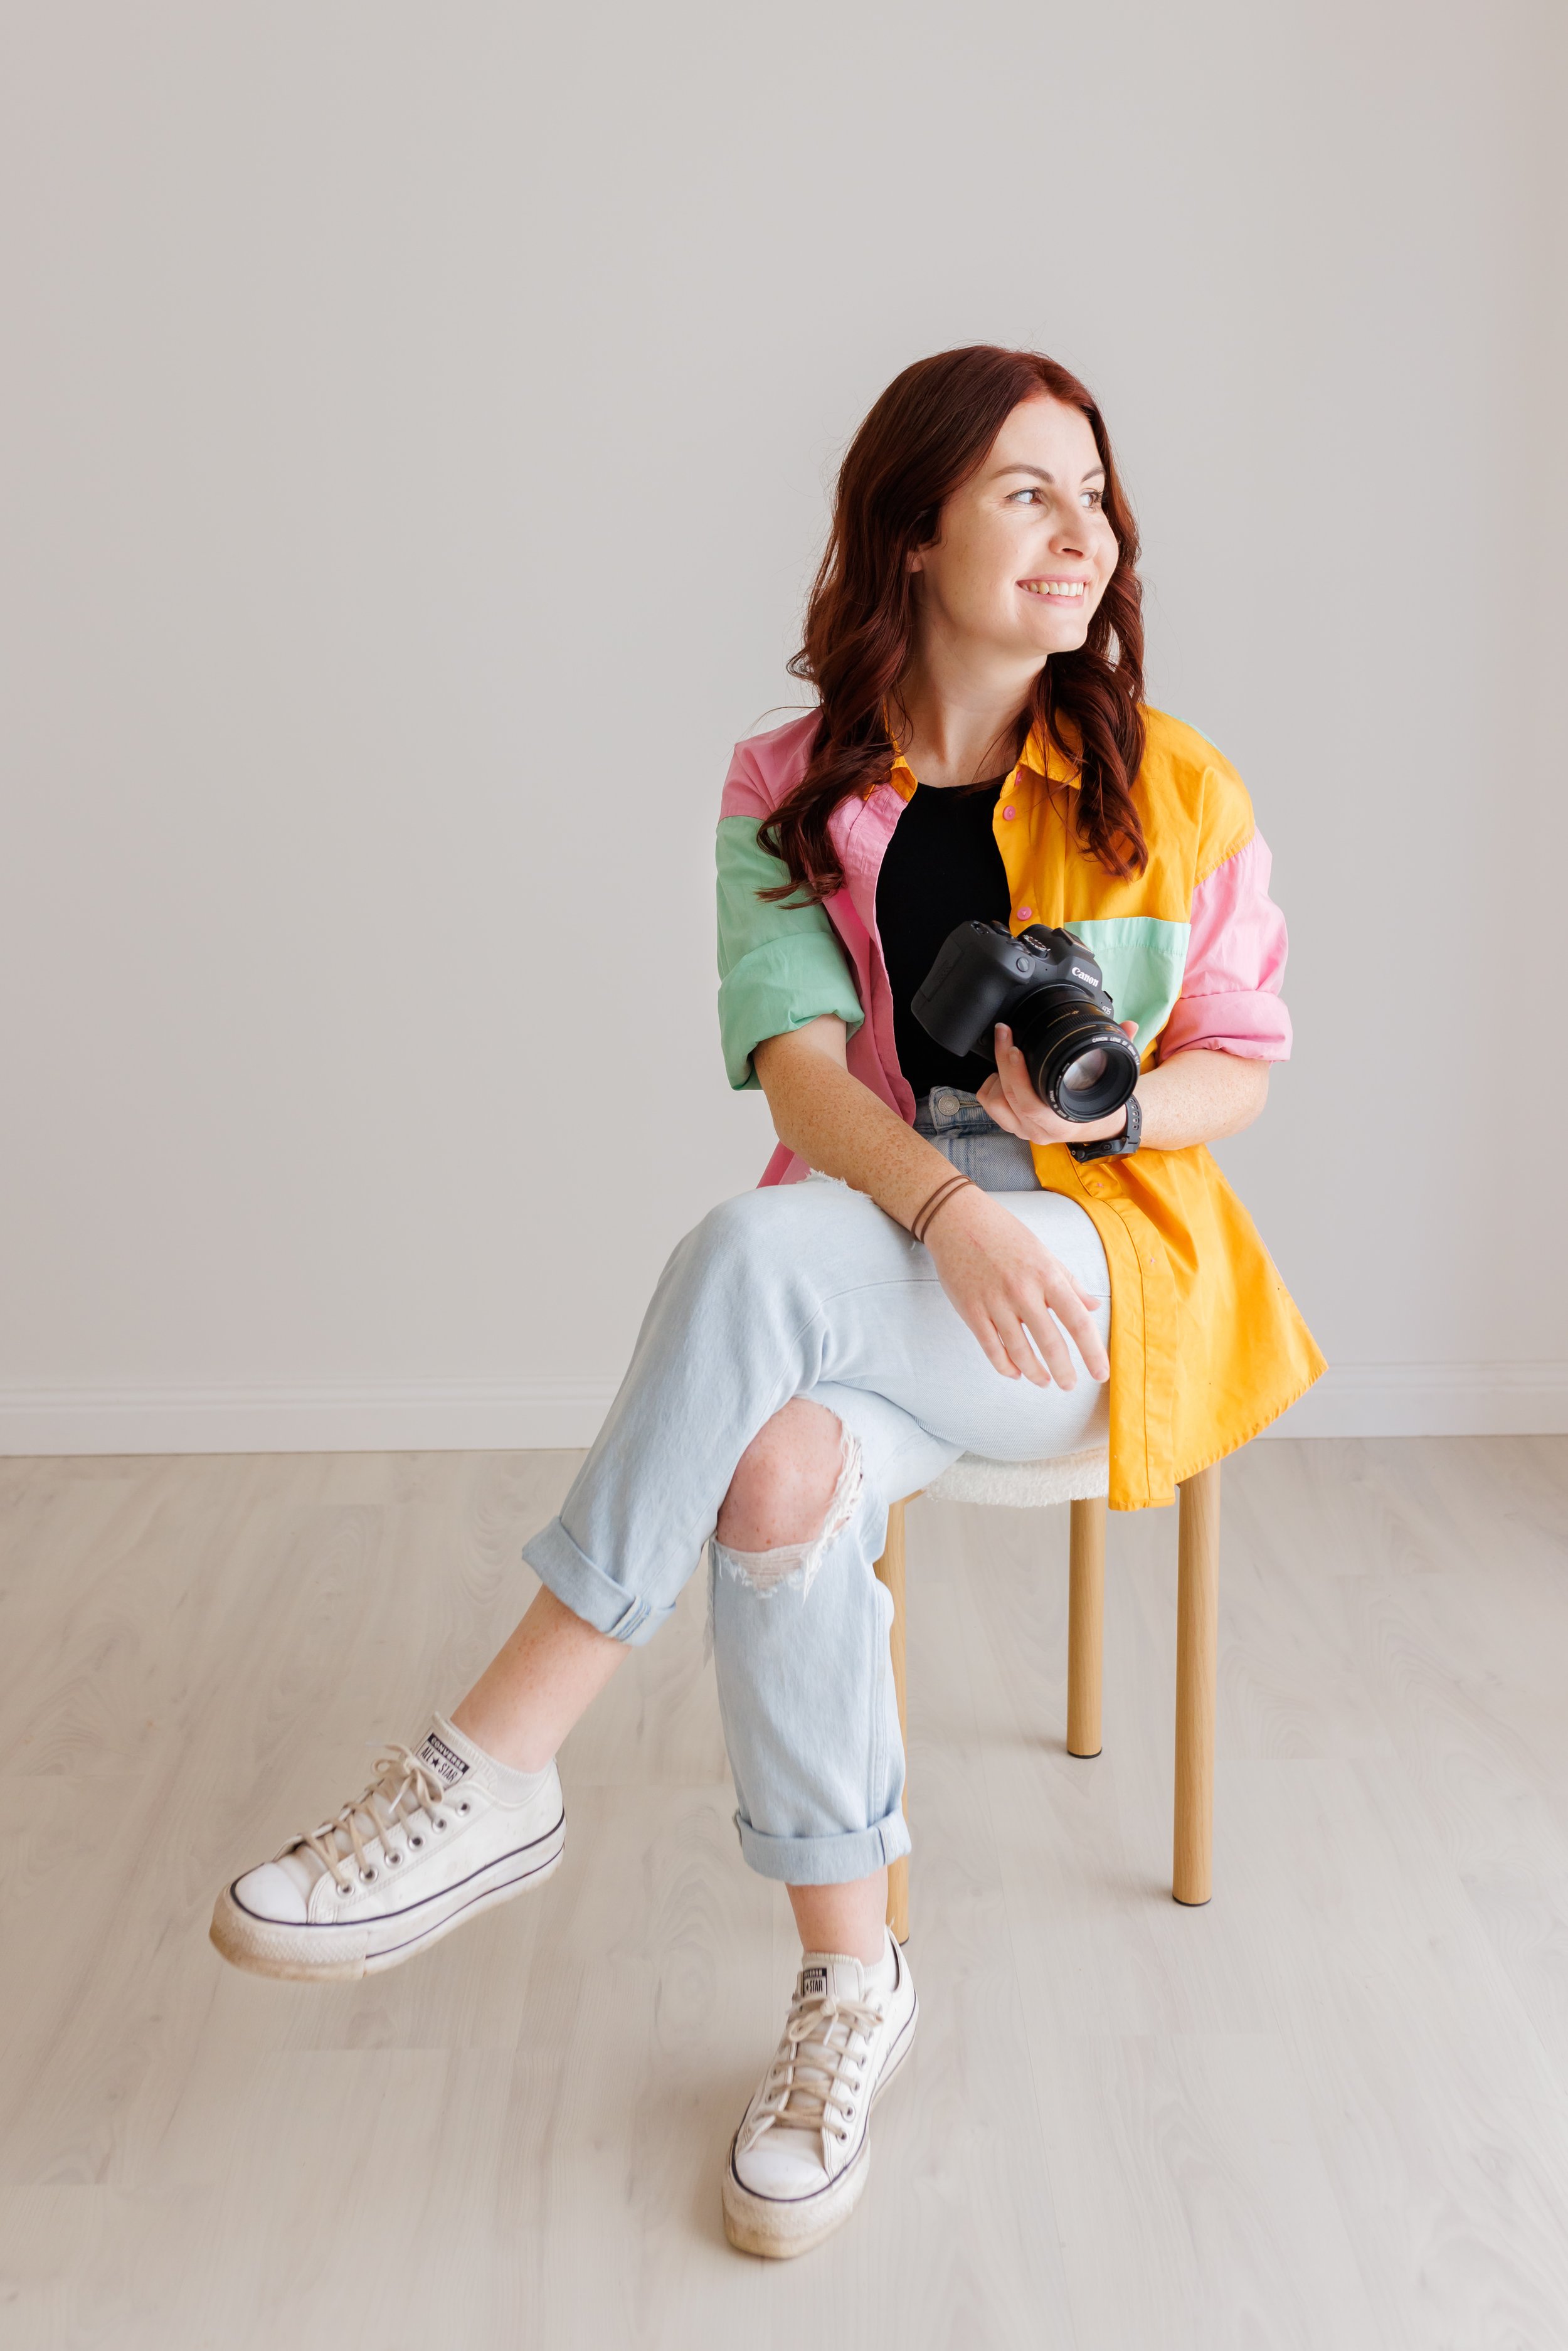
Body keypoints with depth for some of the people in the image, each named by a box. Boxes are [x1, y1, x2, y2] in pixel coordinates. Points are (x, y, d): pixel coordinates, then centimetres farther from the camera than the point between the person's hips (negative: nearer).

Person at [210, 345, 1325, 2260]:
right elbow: (796, 1063, -7)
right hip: (864, 1272, 2)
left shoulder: (1175, 796, 3)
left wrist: (1112, 1109, -15)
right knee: (783, 1467, -33)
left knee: (757, 1250, -33)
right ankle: (852, 1978, -11)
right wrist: (949, 1208, -27)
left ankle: (494, 1775, -25)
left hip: (1104, 1268, -2)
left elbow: (1240, 1064, 8)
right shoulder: (789, 792, 5)